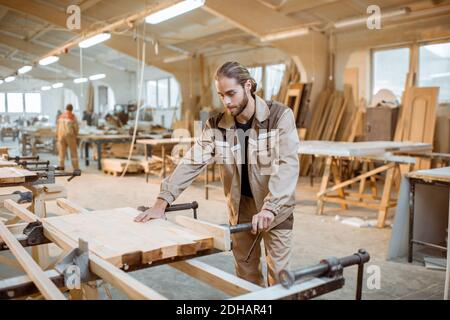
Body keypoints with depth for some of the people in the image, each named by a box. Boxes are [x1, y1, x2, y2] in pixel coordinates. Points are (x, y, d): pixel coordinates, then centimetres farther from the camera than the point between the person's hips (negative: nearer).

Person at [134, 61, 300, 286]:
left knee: (278, 273, 6)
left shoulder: (280, 116, -15)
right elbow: (192, 162, -11)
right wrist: (163, 201, -21)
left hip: (276, 209, -3)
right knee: (245, 271, 15)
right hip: (241, 208, 3)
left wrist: (269, 207, -37)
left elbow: (288, 164, -25)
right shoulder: (216, 125, -6)